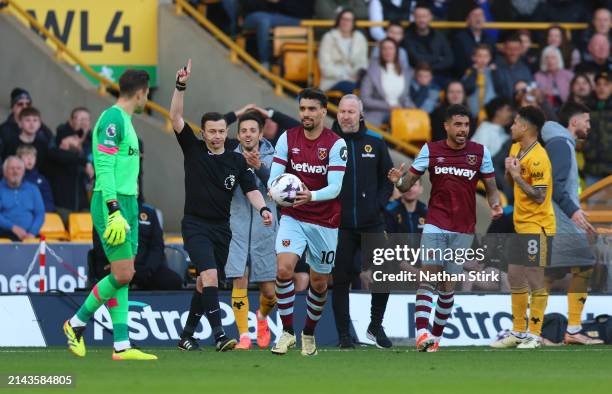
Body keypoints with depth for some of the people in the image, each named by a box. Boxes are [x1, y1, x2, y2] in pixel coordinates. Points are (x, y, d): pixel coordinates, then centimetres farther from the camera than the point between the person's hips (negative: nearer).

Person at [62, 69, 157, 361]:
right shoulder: (113, 119, -13)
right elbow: (104, 169, -19)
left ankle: (121, 347, 5)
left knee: (124, 276, 6)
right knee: (122, 275, -11)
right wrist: (114, 211, -25)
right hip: (114, 204, -10)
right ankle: (77, 323, 4)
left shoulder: (123, 120, 17)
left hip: (126, 204, 10)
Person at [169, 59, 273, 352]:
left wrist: (262, 208, -21)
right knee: (210, 275, -20)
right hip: (195, 226, -4)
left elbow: (251, 190, -1)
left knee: (204, 282, 10)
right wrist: (181, 86, -22)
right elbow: (176, 118, -10)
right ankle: (219, 335, -26)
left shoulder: (237, 161, 5)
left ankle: (187, 335, 23)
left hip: (222, 228, 4)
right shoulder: (193, 149, -1)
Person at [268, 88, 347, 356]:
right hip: (293, 218, 1)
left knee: (319, 282, 9)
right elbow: (275, 175, -5)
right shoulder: (287, 139, -1)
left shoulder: (336, 144, -10)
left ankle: (309, 333, 31)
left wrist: (310, 196, -36)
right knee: (283, 268, -20)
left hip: (325, 222, -1)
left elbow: (335, 188, -17)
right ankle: (287, 332, -9)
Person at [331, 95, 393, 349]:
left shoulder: (375, 143, 8)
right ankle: (344, 335, 8)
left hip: (371, 223, 2)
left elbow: (388, 177, 13)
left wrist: (379, 204, 0)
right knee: (340, 281, 0)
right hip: (340, 225, -2)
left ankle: (375, 326, 18)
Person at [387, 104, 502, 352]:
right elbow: (408, 183, 5)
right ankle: (421, 333, -25)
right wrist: (398, 181, -18)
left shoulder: (480, 153, 3)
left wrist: (495, 205, -13)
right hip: (435, 225, -1)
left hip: (464, 229, 1)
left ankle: (436, 336, 17)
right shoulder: (430, 150, 2)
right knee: (428, 274, -16)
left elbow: (491, 188, 8)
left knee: (448, 285, 4)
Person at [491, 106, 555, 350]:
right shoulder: (516, 149, 9)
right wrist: (509, 171, -1)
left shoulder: (538, 158, -19)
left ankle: (534, 334, 1)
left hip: (537, 227, -9)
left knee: (535, 280, -5)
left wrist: (517, 176, -23)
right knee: (514, 277, 12)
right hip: (520, 226, 9)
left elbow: (539, 197, -21)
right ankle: (518, 331, 20)